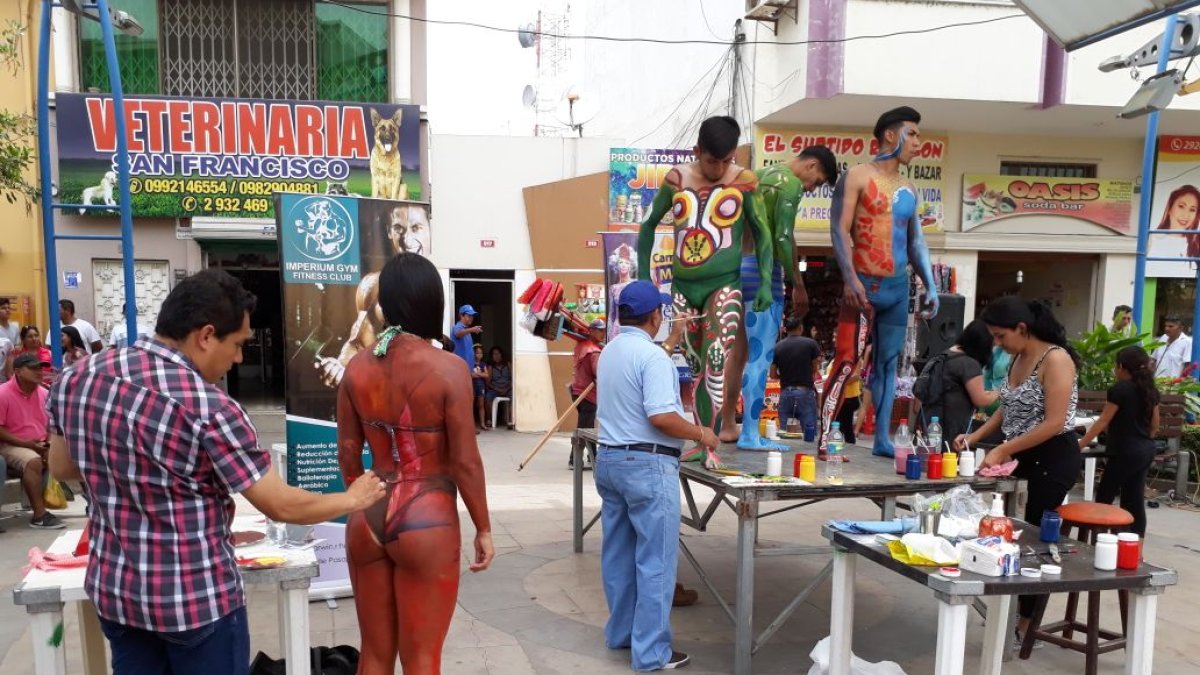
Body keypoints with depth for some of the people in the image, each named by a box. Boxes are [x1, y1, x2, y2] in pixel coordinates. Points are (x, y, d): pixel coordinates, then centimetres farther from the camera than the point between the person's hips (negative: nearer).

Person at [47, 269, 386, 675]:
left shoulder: (77, 378, -5)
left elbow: (62, 468, 12)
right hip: (197, 598, -6)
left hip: (113, 590, 6)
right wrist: (353, 499, -1)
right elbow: (281, 506, -17)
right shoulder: (209, 409, -24)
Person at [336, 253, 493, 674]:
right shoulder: (448, 369, -14)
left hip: (367, 519, 5)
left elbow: (348, 457, 6)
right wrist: (483, 529, 0)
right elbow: (465, 463, -12)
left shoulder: (357, 368, 0)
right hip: (427, 522, -5)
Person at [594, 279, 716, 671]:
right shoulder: (652, 355, -18)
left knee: (618, 554, 16)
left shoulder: (610, 351, 10)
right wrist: (701, 434, -10)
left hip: (610, 459, 9)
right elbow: (661, 417, -25)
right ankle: (651, 653, 5)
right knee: (654, 560, -1)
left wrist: (673, 340, 33)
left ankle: (621, 633, 29)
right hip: (647, 465, -9)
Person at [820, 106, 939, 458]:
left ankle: (882, 440, 15)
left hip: (898, 287, 7)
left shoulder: (909, 188, 16)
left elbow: (917, 241, 20)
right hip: (863, 285, -7)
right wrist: (849, 278, -22)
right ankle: (825, 440, -9)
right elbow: (839, 229, -11)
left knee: (887, 363, 9)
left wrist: (930, 286, 13)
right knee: (846, 361, -12)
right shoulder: (857, 177, -3)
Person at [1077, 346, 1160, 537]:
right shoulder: (1150, 389, 8)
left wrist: (1079, 446, -12)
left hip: (1126, 452, -8)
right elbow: (1154, 425, 15)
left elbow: (1102, 422, -14)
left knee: (1104, 497, 2)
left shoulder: (1120, 389, -14)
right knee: (1135, 501, 9)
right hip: (1146, 451, 8)